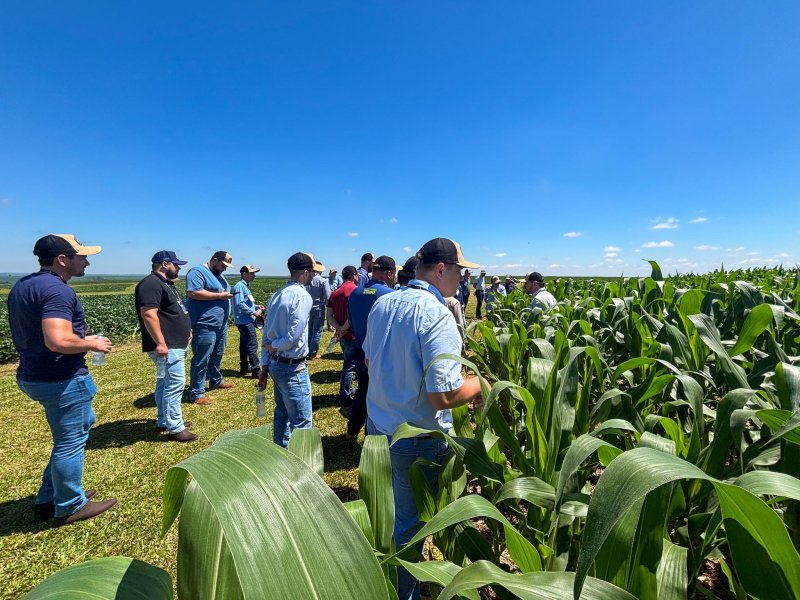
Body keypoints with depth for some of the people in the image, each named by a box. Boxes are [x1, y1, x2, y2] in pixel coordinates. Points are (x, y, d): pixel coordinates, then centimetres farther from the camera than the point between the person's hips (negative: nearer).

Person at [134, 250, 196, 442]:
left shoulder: (166, 283, 19)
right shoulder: (151, 284, -16)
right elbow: (149, 314, -25)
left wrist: (186, 329, 24)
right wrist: (160, 343, -28)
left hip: (176, 345, 11)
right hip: (167, 347, -11)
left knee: (165, 383, 17)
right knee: (175, 384, -10)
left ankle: (164, 421, 28)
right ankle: (175, 428, -4)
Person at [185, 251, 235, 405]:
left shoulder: (218, 275, 19)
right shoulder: (197, 272, -12)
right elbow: (193, 293, -25)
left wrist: (227, 295, 5)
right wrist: (219, 295, -21)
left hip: (221, 325, 10)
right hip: (205, 327, -10)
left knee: (217, 356, 22)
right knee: (201, 360, -2)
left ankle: (216, 381, 38)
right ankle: (196, 393, 7)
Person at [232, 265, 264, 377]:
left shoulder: (245, 286, 15)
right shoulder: (239, 286, -16)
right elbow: (239, 304, -22)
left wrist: (256, 306, 7)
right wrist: (254, 312, -17)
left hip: (246, 321, 10)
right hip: (244, 321, -10)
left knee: (244, 344, 16)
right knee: (252, 345, -9)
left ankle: (244, 368, 25)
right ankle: (256, 371, -7)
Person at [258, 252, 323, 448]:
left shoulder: (277, 295, 9)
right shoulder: (302, 296, -17)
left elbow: (266, 334, 11)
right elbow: (293, 336, -23)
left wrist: (264, 367, 14)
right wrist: (274, 347, -4)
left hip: (275, 364, 9)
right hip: (293, 367, -9)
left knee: (282, 413, 23)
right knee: (301, 422, 0)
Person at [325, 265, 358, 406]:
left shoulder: (335, 292, 8)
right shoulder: (355, 290, -14)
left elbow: (328, 315, 3)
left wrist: (339, 328, -8)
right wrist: (344, 329, -13)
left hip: (342, 335, 7)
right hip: (352, 334, -7)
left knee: (348, 362, 23)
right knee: (349, 365, 3)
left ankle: (349, 389, 36)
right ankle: (344, 398, 11)